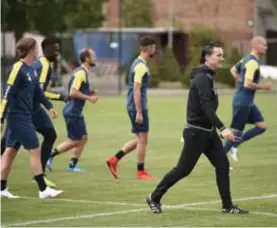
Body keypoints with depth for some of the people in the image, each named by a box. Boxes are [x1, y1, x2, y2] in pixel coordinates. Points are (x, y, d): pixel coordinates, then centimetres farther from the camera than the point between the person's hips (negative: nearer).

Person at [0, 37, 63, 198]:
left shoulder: (31, 70, 9)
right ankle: (43, 190, -1)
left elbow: (37, 91, 19)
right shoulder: (18, 68, -17)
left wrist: (49, 106, 7)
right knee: (35, 150, -5)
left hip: (25, 117, 9)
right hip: (19, 117, -9)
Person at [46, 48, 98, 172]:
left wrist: (89, 93, 9)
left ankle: (72, 165, 13)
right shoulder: (81, 73, -18)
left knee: (83, 138, 9)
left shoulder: (82, 72, 13)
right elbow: (73, 92, -25)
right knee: (75, 141, -3)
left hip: (76, 112, 10)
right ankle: (49, 156, 4)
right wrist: (89, 98, -18)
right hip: (72, 112, -10)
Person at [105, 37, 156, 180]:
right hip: (138, 107, -10)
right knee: (142, 139, -2)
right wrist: (139, 112, -23)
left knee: (140, 139, 14)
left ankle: (114, 160, 11)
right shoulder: (141, 66, -16)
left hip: (134, 106, 10)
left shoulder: (139, 63, 15)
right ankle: (141, 172, 5)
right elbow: (136, 90, -21)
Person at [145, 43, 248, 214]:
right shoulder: (202, 78, -18)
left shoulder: (208, 76, 12)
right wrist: (222, 128, -36)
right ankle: (154, 198, 14)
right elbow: (206, 107, -29)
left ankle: (228, 206, 5)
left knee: (223, 165, 1)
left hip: (208, 131, 9)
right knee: (183, 169, -1)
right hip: (196, 132, -9)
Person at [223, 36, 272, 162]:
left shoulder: (247, 59, 10)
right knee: (237, 131, -1)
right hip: (242, 102, -10)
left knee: (262, 126, 8)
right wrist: (263, 86, -16)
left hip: (248, 102, 10)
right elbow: (248, 84, -28)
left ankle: (234, 145, 11)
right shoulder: (253, 63, -21)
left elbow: (233, 70, 25)